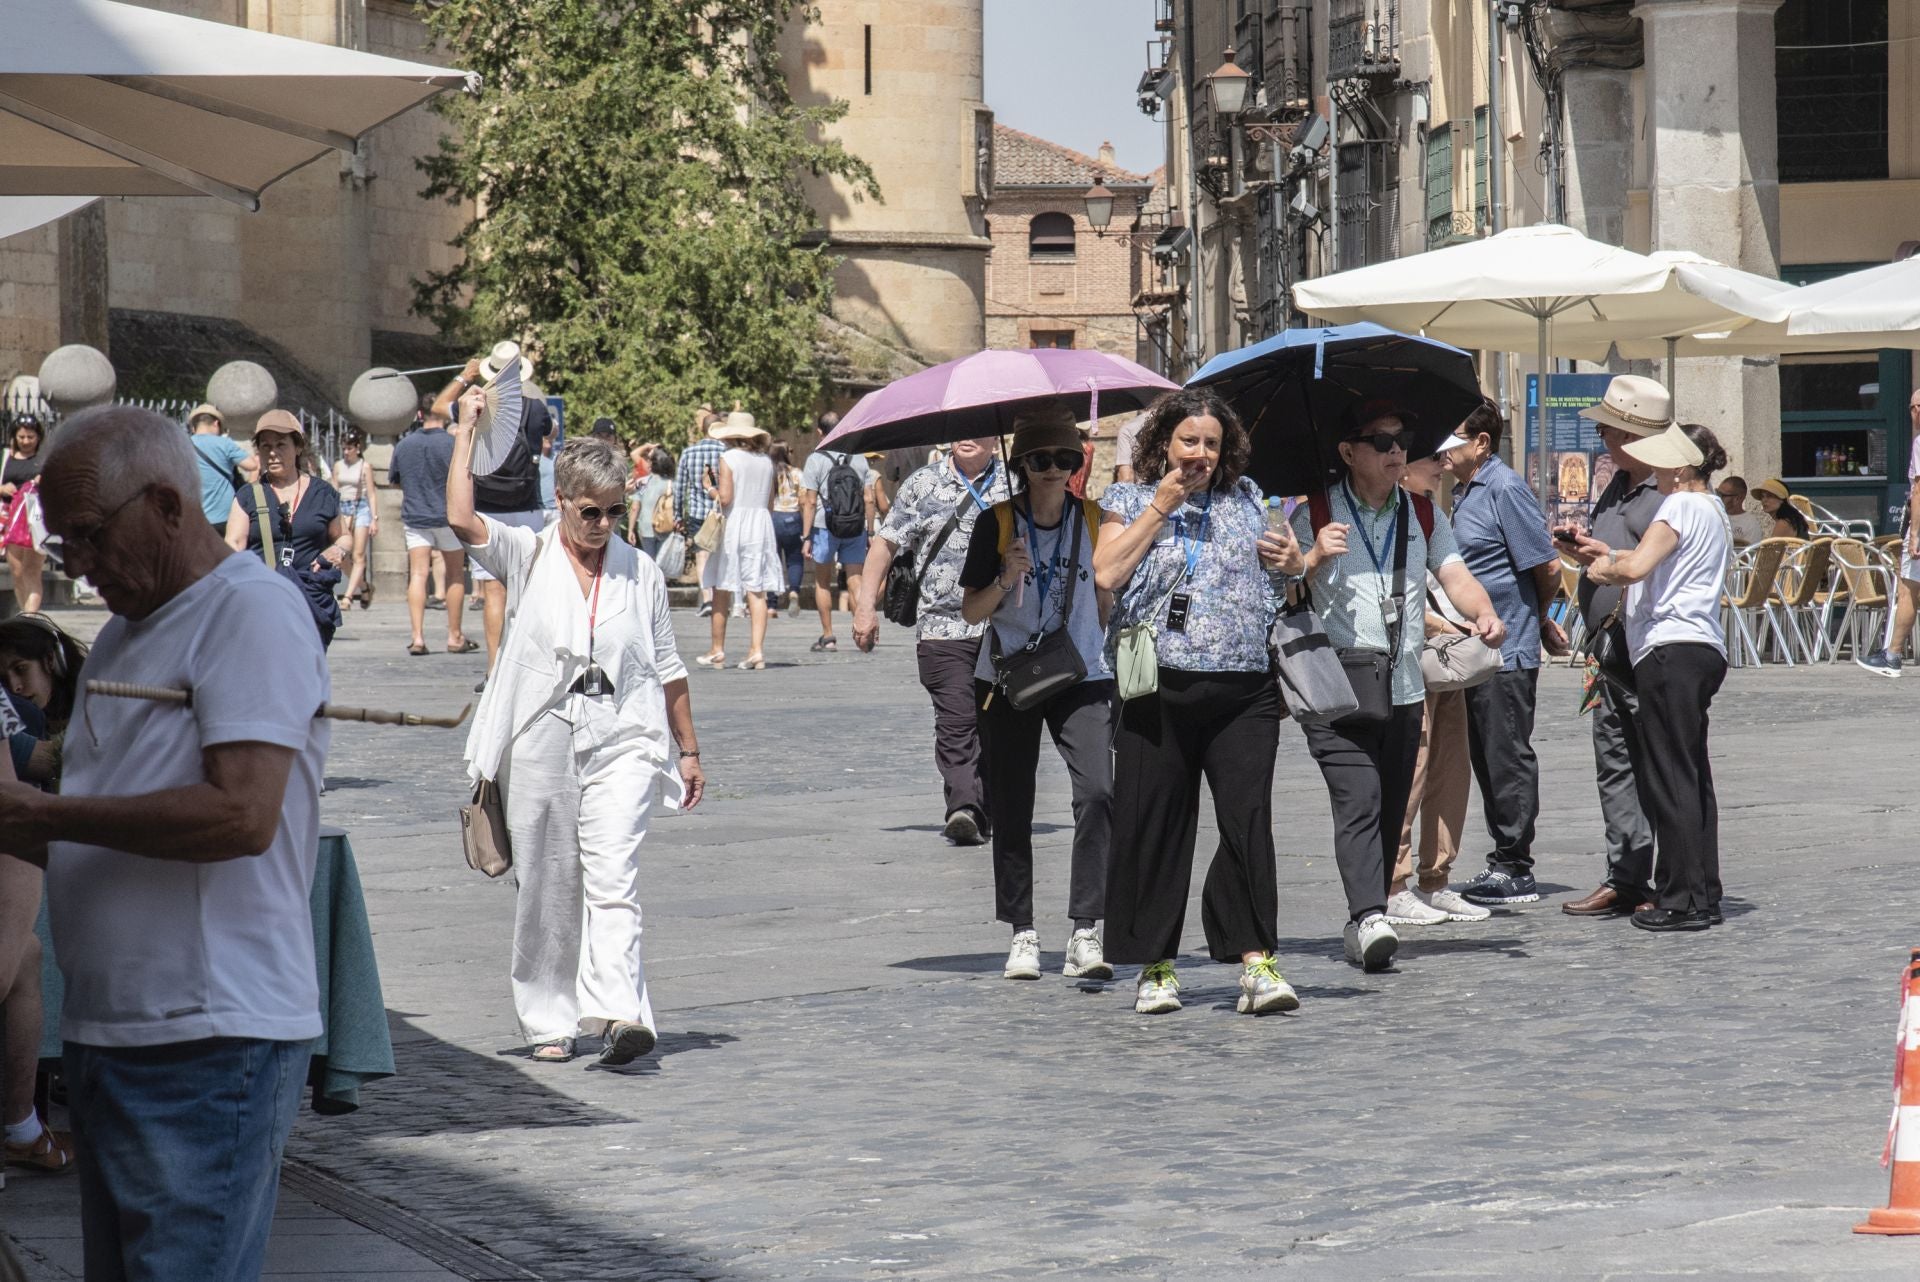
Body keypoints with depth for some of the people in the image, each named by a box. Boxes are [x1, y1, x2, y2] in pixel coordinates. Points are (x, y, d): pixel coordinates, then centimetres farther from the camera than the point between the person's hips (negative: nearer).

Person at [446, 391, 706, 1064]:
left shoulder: (641, 573, 10)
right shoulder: (528, 558, 4)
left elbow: (667, 670, 17)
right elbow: (461, 520, -14)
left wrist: (688, 750, 18)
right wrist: (467, 432, -11)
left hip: (622, 742, 0)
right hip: (541, 742, 0)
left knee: (613, 879, -15)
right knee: (545, 888, 6)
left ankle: (618, 1013, -27)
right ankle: (550, 1021, 17)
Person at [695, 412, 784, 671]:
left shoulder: (728, 459, -8)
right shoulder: (766, 461, 8)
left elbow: (725, 497, -15)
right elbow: (770, 503, 12)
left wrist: (710, 489, 3)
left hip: (733, 523, -4)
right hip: (761, 523, 4)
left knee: (721, 590, 6)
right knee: (757, 591, 1)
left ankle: (718, 651, 11)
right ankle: (757, 650, -9)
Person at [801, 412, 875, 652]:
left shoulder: (816, 459, -5)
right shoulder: (859, 458, 4)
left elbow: (809, 502, -8)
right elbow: (869, 499, 2)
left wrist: (806, 537, -5)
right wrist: (870, 532, 9)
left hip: (825, 527, -2)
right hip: (855, 530, 2)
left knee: (822, 583, 13)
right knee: (855, 581, 3)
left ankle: (828, 636, 14)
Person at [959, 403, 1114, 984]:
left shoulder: (1093, 521, 4)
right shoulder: (997, 523, -2)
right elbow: (972, 610, 0)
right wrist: (1006, 580, -17)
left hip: (1081, 678, 0)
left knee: (1097, 790, -18)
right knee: (1011, 808, 4)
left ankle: (1085, 934, -21)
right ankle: (1022, 934, 15)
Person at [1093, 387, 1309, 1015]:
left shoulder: (1246, 499, 17)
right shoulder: (1129, 502, 9)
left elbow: (1277, 566, 30)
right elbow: (1106, 574, -7)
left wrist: (1294, 563, 6)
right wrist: (1160, 506, -5)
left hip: (1244, 689, 2)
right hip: (1159, 689, -2)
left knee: (1248, 819, -9)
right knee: (1155, 827, 1)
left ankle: (1257, 963, -11)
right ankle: (1156, 967, 10)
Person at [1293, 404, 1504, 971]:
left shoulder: (1424, 515, 15)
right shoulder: (1312, 515, 1)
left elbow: (1454, 573, 5)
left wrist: (1483, 612, -15)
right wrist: (1315, 558, -20)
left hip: (1405, 690, 5)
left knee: (1391, 812, 7)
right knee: (1358, 802, -19)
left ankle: (1365, 923, 15)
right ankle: (1369, 919, -30)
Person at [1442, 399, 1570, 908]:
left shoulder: (1505, 489, -14)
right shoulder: (1465, 492, 14)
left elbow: (1548, 567, -13)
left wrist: (1540, 620, 3)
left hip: (1507, 651, -9)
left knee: (1507, 757, -4)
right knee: (1486, 758, 12)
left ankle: (1514, 868, 1)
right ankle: (1505, 862, 19)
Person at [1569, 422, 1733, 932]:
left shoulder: (1681, 507, -10)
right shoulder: (1713, 512, 20)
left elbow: (1636, 568, -20)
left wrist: (1604, 568, -1)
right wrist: (1607, 554, 23)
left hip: (1671, 650, -10)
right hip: (1703, 648, 10)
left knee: (1670, 778, -7)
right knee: (1692, 777, 12)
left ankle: (1682, 900, -7)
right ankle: (1704, 895, 14)